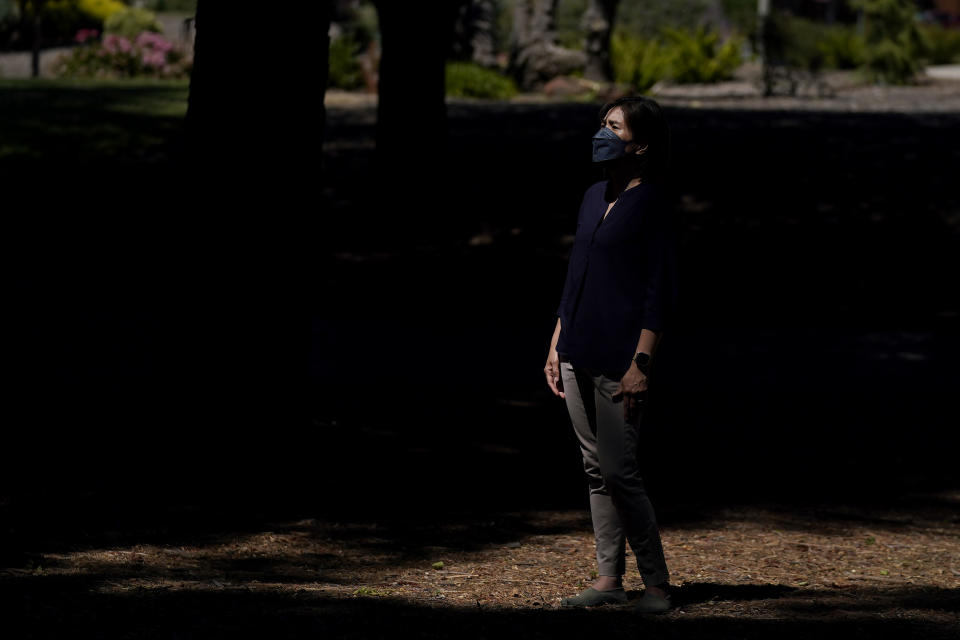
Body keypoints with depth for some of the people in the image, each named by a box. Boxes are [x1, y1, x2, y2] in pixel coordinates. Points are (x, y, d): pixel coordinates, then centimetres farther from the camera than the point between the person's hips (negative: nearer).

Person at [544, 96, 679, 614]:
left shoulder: (652, 204, -10)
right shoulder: (593, 197, 13)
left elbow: (660, 293, -13)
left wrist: (641, 364, -18)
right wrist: (556, 346, 17)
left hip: (617, 360, -8)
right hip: (579, 357, 8)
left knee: (619, 471, -8)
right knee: (595, 469, 10)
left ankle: (657, 584, 1)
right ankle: (609, 578, 16)